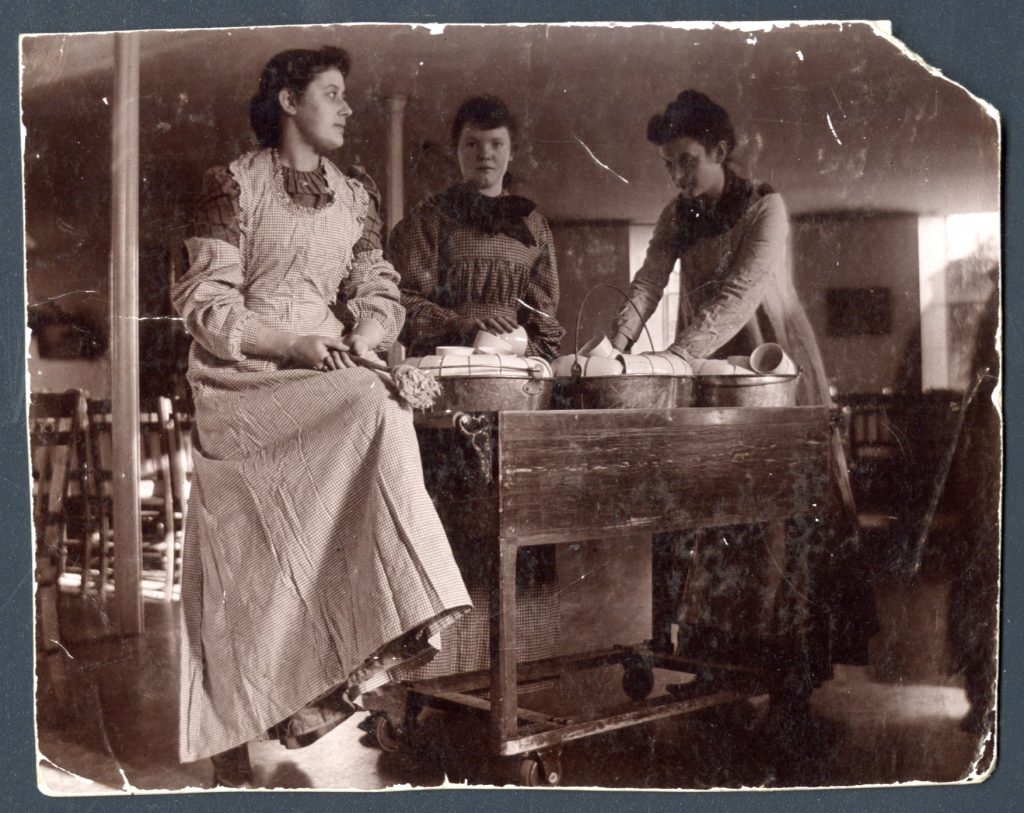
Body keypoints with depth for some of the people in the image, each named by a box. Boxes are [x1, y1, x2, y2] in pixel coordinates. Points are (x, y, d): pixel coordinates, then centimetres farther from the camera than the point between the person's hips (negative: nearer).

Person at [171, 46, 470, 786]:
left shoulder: (356, 197, 19)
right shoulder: (235, 185, 3)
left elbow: (380, 294, 16)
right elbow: (206, 306, -4)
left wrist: (364, 339, -7)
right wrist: (293, 345, -16)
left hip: (330, 374, 5)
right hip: (246, 379, -4)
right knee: (374, 416, -30)